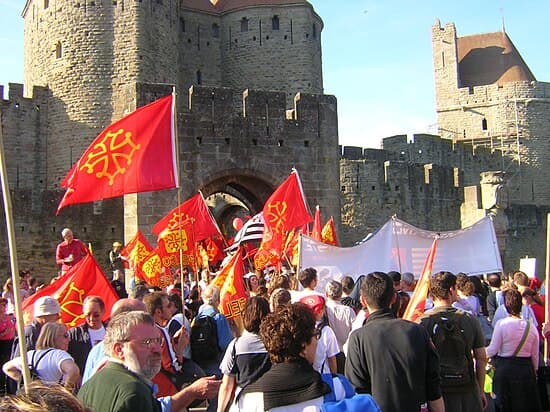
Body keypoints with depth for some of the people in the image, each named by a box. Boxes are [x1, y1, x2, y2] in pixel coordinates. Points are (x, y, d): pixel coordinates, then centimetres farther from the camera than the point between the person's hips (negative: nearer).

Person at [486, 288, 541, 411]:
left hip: (504, 370, -2)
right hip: (526, 370, 2)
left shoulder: (501, 324, -13)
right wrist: (534, 371, 20)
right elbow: (535, 355, 5)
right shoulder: (531, 327, -3)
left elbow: (493, 350, -11)